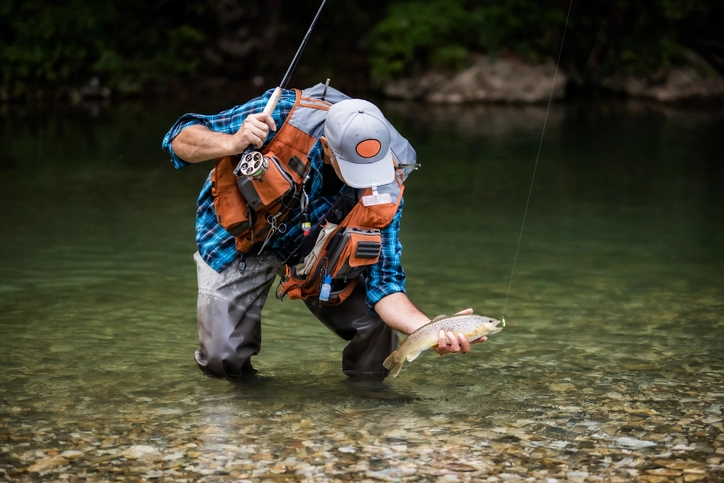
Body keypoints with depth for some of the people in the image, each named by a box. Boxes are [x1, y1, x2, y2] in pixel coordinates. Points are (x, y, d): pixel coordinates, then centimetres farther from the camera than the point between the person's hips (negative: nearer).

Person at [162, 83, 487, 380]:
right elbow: (180, 141, -25)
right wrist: (232, 144, -46)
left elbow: (383, 282, -23)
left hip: (311, 251, 2)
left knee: (378, 329, -15)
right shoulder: (285, 115, -33)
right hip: (237, 236, -2)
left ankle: (362, 379, 19)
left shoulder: (384, 191, -27)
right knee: (224, 361, -13)